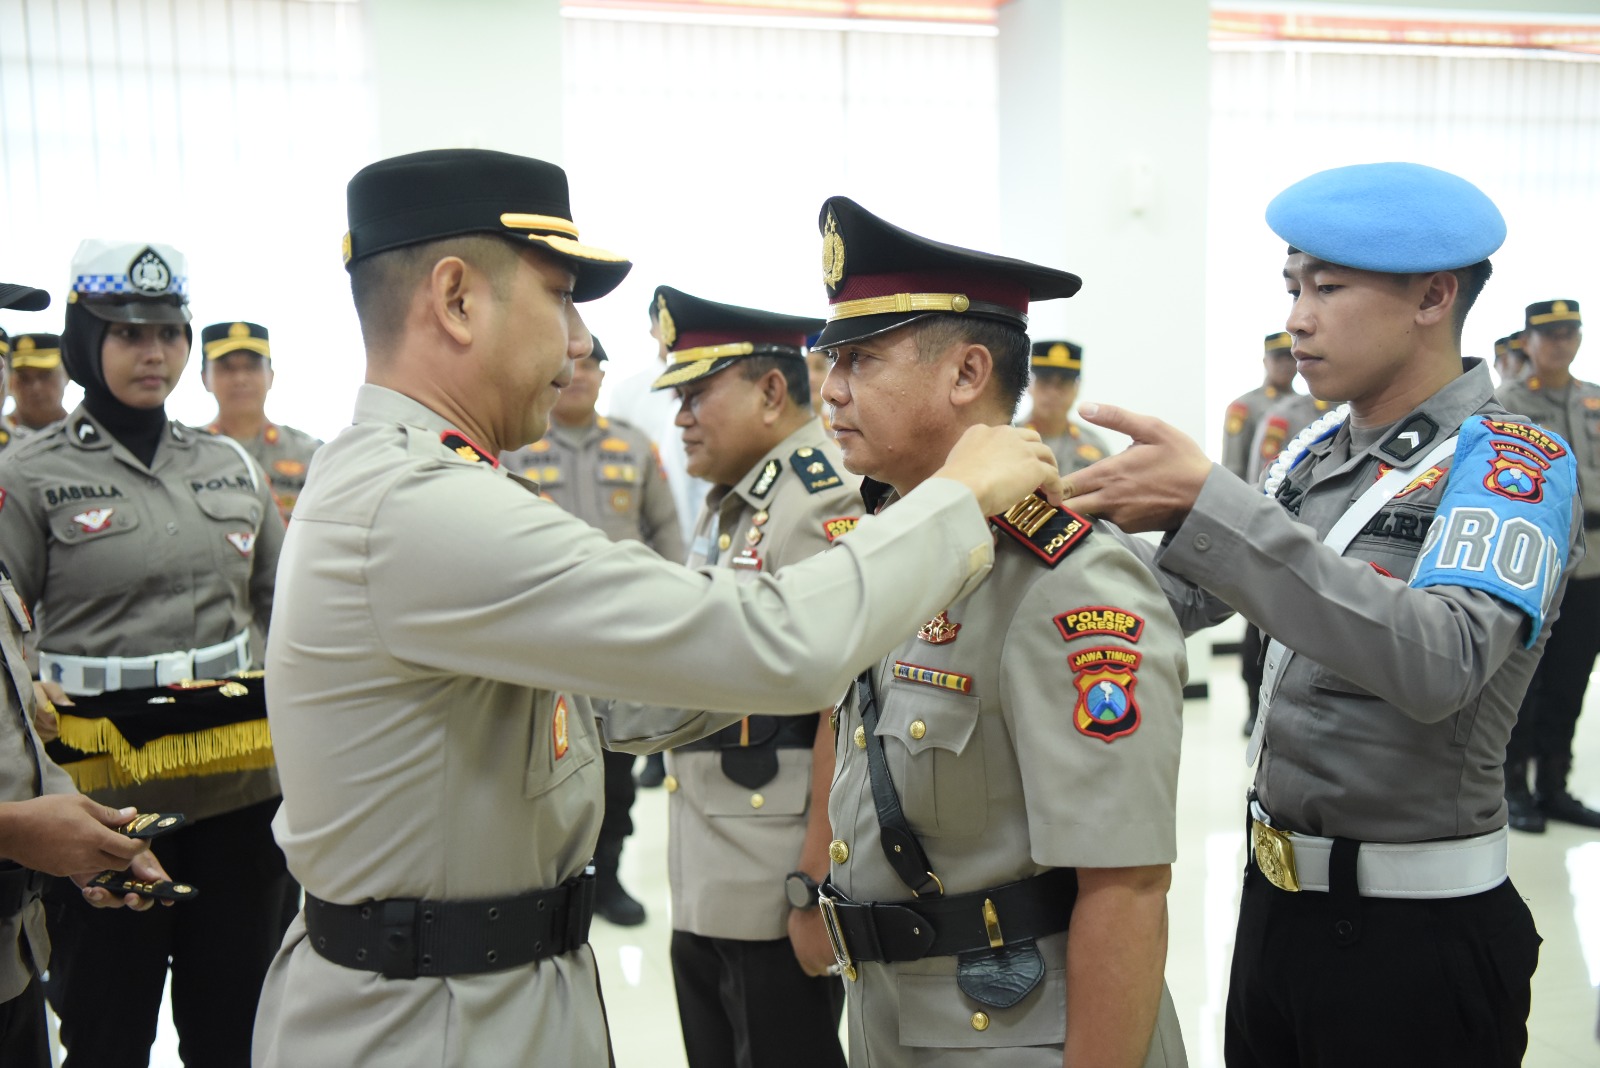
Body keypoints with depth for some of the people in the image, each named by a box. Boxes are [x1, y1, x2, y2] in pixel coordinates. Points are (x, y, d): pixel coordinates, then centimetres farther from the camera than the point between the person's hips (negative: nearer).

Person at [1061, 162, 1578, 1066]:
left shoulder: (1512, 463, -16)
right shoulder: (1320, 450, 5)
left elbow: (1440, 663, -33)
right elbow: (1192, 594, 12)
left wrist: (1208, 502, -38)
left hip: (1419, 933, -6)